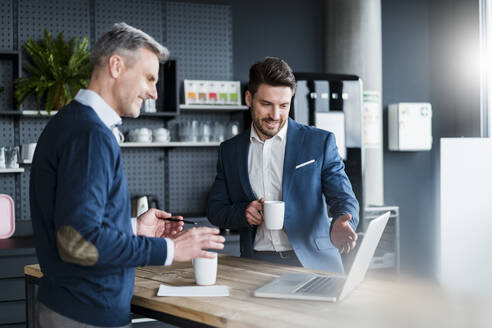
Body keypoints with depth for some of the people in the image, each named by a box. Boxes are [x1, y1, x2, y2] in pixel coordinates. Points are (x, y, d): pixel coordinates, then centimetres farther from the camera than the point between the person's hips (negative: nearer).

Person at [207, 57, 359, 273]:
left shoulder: (320, 142, 5)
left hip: (312, 263, -1)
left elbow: (343, 196, -2)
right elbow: (215, 209, 16)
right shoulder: (229, 151, 13)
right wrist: (243, 213, -7)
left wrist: (341, 225, -26)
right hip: (256, 262, 1)